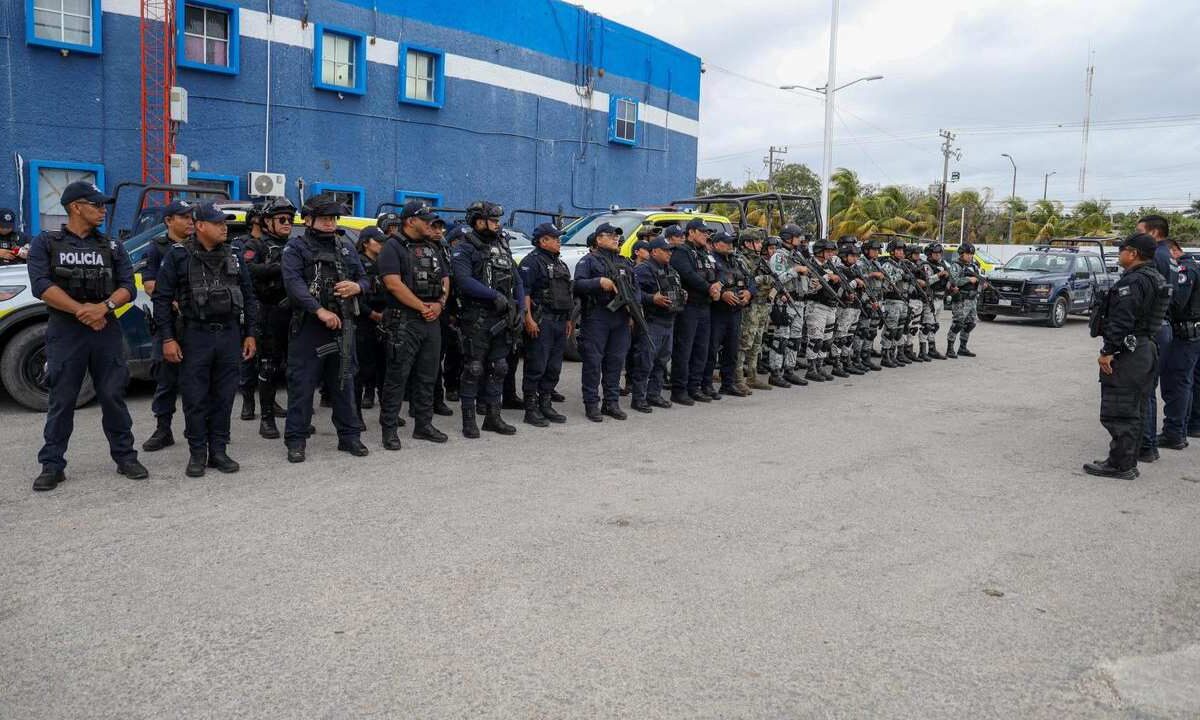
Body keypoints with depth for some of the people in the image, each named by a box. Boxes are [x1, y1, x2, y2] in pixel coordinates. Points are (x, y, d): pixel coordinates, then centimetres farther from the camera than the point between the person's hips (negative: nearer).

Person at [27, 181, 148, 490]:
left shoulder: (112, 246, 11)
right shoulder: (46, 243, 4)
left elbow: (127, 287, 3)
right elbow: (41, 285, -8)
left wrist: (104, 307, -16)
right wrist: (81, 309, -16)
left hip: (106, 329, 2)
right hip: (65, 330, -2)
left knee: (113, 395, 5)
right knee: (61, 400, 3)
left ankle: (125, 457, 14)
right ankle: (52, 465, 12)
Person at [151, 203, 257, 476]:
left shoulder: (233, 257, 10)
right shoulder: (179, 256, -2)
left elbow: (248, 296, 14)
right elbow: (162, 298, -3)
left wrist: (249, 334, 9)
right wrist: (168, 338, -9)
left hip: (229, 335, 4)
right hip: (195, 335, -3)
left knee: (224, 397, 7)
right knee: (195, 398, 1)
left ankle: (218, 451, 16)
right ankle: (197, 454, 12)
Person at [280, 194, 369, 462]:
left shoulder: (346, 247, 15)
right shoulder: (296, 247, -1)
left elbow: (363, 279, 19)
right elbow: (293, 283, -15)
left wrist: (357, 286, -7)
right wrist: (320, 311, -24)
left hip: (342, 325, 5)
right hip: (307, 327, -4)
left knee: (343, 381, 11)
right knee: (302, 383, 0)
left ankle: (349, 436, 21)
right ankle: (296, 440, 10)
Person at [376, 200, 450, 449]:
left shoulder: (433, 248, 18)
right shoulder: (393, 247, -5)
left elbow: (445, 279, 17)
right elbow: (393, 283, -16)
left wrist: (440, 304, -3)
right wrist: (422, 307, -14)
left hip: (432, 322, 7)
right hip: (404, 322, -7)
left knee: (427, 376, 12)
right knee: (397, 376, -4)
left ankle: (423, 425, 21)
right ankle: (389, 429, 3)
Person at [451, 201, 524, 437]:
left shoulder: (502, 247, 16)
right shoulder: (464, 249, -6)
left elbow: (517, 281, 16)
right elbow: (464, 281, -21)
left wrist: (519, 310, 5)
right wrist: (495, 295, -23)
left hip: (503, 319, 7)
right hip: (477, 319, -7)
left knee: (498, 369, 11)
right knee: (474, 369, -2)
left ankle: (493, 417, 21)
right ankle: (469, 420, 7)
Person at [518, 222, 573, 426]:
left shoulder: (559, 263, 21)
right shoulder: (531, 261, -6)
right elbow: (524, 291, -15)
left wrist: (568, 320, 21)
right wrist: (528, 318, -22)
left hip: (559, 321, 9)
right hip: (541, 321, -8)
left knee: (554, 367, 11)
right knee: (536, 367, -6)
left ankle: (546, 405, 19)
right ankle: (531, 410, 0)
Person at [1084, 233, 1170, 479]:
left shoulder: (1133, 281, -17)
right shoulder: (1157, 279, 16)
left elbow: (1122, 321, -23)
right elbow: (1155, 318, 19)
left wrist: (1108, 351, -20)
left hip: (1128, 354, -11)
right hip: (1148, 348, 11)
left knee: (1118, 413, -5)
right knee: (1134, 411, 15)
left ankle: (1120, 465, -1)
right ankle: (1128, 462, 23)